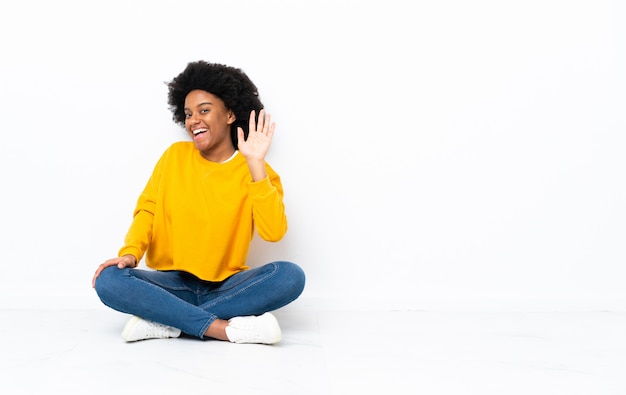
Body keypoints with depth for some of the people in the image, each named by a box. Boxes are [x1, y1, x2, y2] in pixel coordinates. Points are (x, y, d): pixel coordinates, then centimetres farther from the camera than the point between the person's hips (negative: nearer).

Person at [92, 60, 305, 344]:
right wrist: (130, 252, -16)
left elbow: (273, 232, -16)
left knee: (290, 275, -29)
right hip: (172, 284, 1)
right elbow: (147, 210, 4)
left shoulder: (257, 172, -1)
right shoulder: (175, 156, 7)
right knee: (108, 281, -27)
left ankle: (164, 322, -27)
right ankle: (228, 329, -30)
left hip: (226, 287, -1)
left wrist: (255, 164, -20)